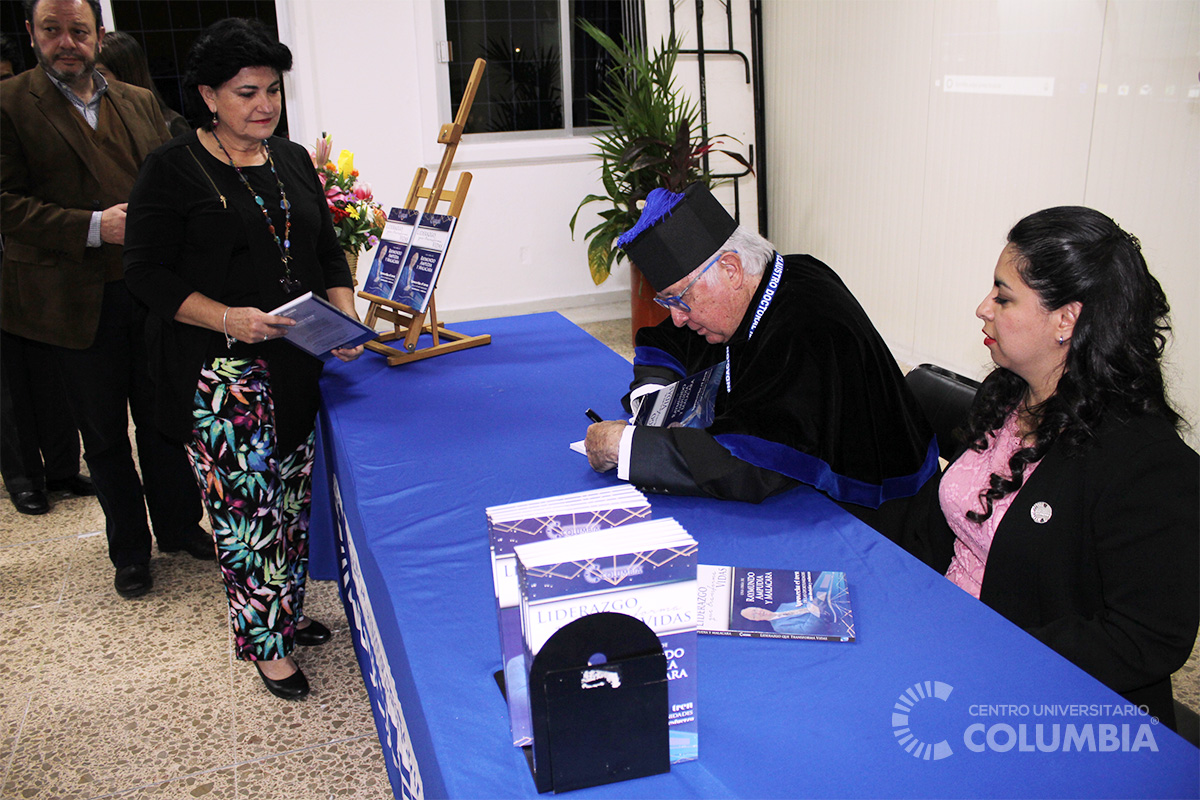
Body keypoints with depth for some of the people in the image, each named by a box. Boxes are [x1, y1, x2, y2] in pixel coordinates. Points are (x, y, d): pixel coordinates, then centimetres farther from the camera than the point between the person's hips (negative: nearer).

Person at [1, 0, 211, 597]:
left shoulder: (140, 103, 10)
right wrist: (95, 226, -21)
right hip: (75, 300, -3)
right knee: (103, 434, 11)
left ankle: (178, 526, 33)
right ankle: (129, 550, 27)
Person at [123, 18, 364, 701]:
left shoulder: (294, 161, 12)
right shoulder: (175, 170, -5)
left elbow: (329, 253, 15)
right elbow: (149, 273, -8)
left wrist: (345, 318, -2)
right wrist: (228, 318, -21)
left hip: (296, 364, 6)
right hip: (220, 373, -5)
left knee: (294, 496, 13)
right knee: (247, 506, -3)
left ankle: (289, 611, 32)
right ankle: (265, 640, 14)